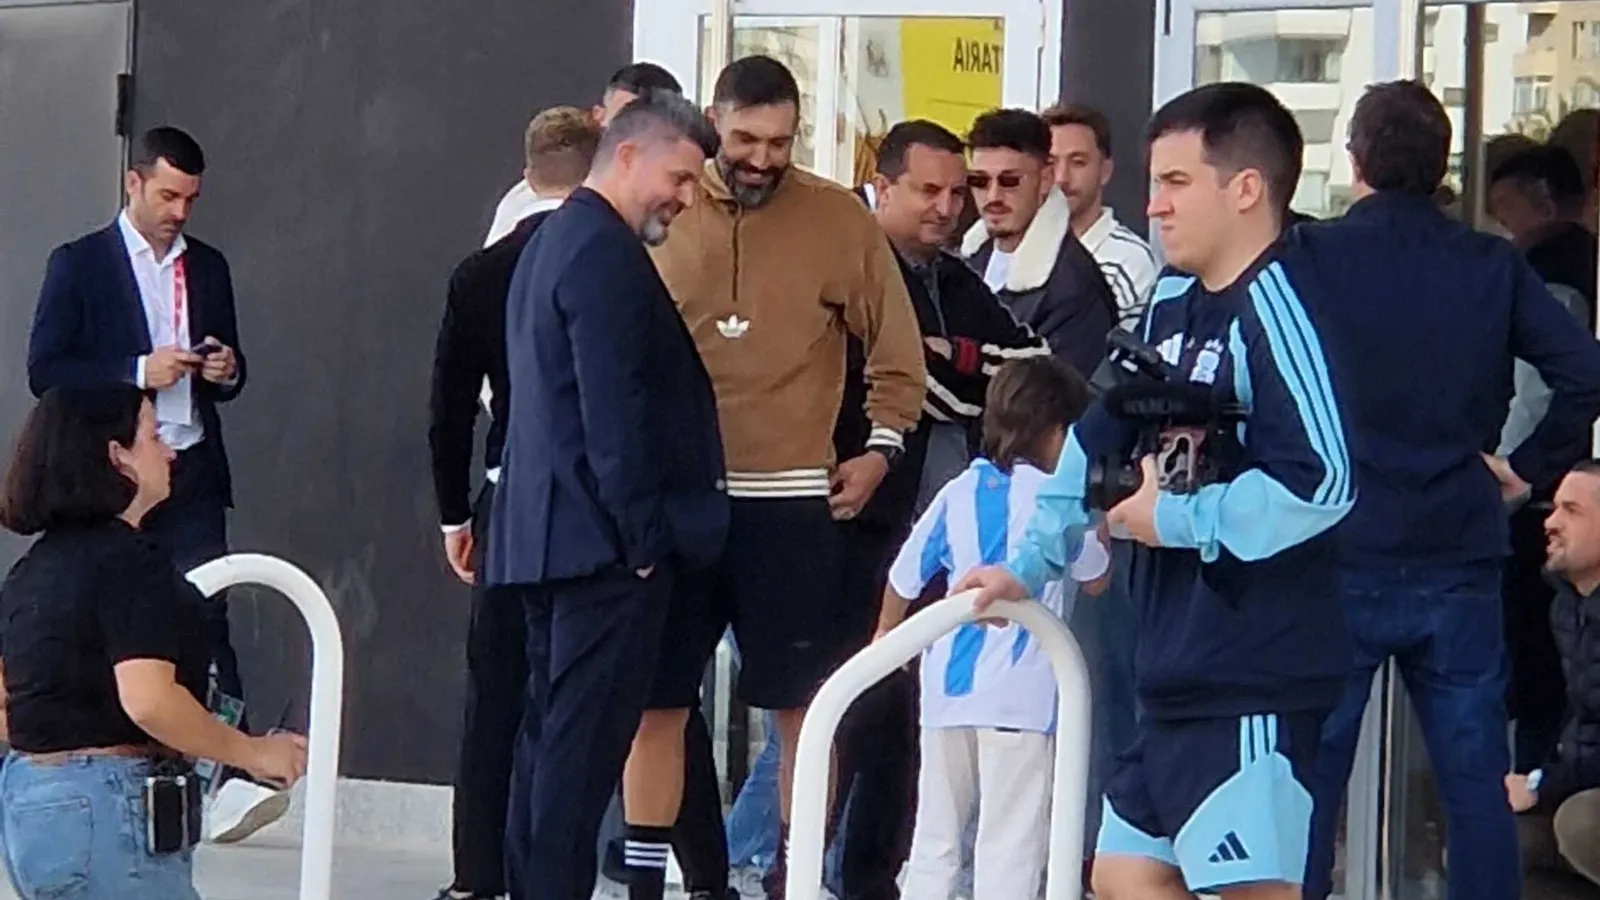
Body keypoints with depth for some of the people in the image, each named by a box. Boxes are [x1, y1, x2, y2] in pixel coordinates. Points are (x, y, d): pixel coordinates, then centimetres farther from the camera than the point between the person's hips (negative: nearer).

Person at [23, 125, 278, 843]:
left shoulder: (207, 267, 14)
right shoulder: (79, 265, 1)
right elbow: (45, 371, -7)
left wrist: (226, 371, -1)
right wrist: (138, 373, -16)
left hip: (191, 474, 2)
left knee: (206, 620, -10)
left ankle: (233, 780, -19)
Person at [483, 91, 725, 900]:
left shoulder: (552, 243, 19)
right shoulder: (606, 253, -14)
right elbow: (615, 408, -20)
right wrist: (645, 532, -16)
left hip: (543, 531, 10)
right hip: (604, 539, -10)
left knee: (552, 733, 11)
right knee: (585, 739, -9)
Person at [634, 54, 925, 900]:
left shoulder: (840, 220, -1)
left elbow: (896, 349, 7)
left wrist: (881, 449, -1)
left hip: (791, 502, -1)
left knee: (804, 699, 4)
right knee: (656, 696, 4)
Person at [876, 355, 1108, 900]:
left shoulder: (958, 493, 7)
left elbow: (905, 575, 12)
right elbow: (1095, 576, 10)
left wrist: (887, 634, 31)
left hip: (948, 686, 5)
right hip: (1021, 692, -5)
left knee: (935, 839, 12)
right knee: (1010, 846, -4)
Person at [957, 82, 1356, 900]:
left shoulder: (1273, 309, -16)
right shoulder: (1171, 305, 13)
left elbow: (1319, 481, -27)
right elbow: (1096, 442, 25)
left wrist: (1173, 519, -15)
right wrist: (1031, 564, 22)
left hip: (1256, 680, -10)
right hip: (1179, 672, 10)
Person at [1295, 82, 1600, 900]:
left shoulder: (1311, 257, -5)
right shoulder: (1492, 267, 2)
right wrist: (1525, 468, 5)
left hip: (1339, 560, -2)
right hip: (1460, 561, 2)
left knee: (1309, 779, 4)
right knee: (1476, 779, 8)